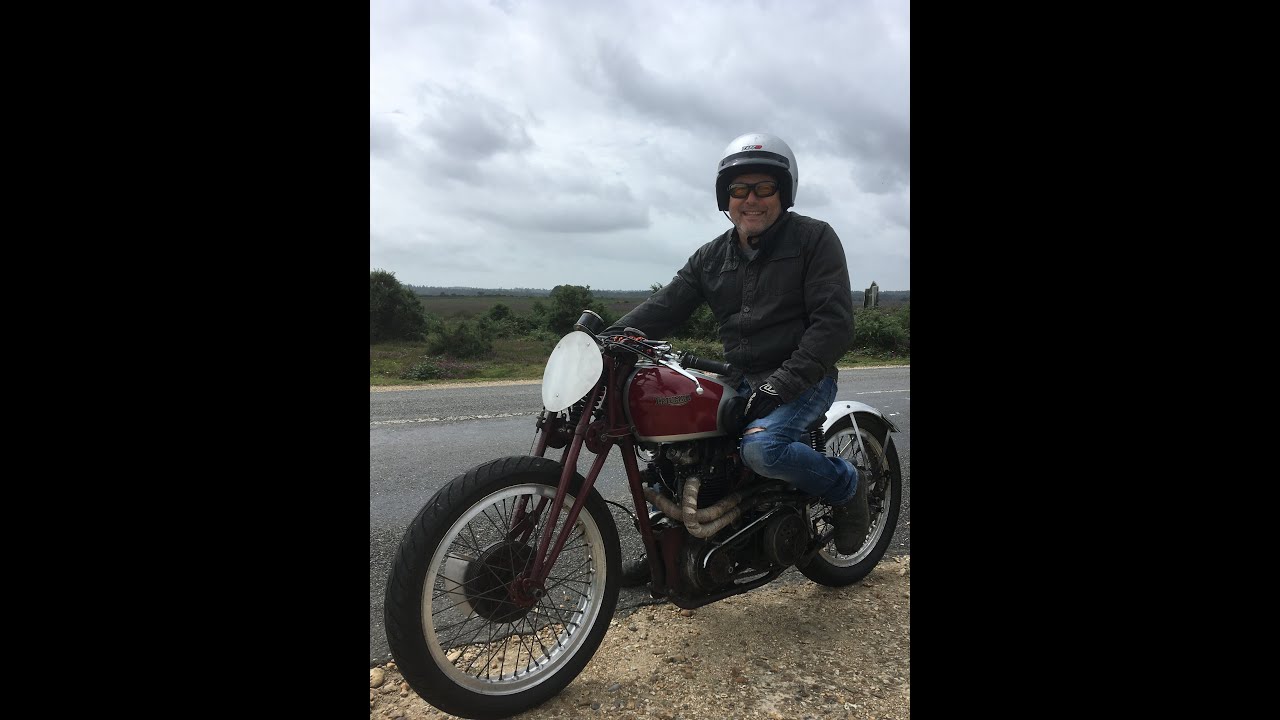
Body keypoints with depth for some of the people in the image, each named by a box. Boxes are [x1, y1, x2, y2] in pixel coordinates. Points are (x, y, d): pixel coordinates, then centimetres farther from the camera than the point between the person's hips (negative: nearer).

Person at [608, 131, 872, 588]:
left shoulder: (814, 238, -5)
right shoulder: (711, 257, 10)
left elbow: (835, 323, -13)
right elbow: (665, 306, 0)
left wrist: (783, 382, -23)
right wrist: (612, 336, -19)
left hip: (802, 380, -6)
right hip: (738, 380, 6)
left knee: (761, 448, -32)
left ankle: (847, 485, -1)